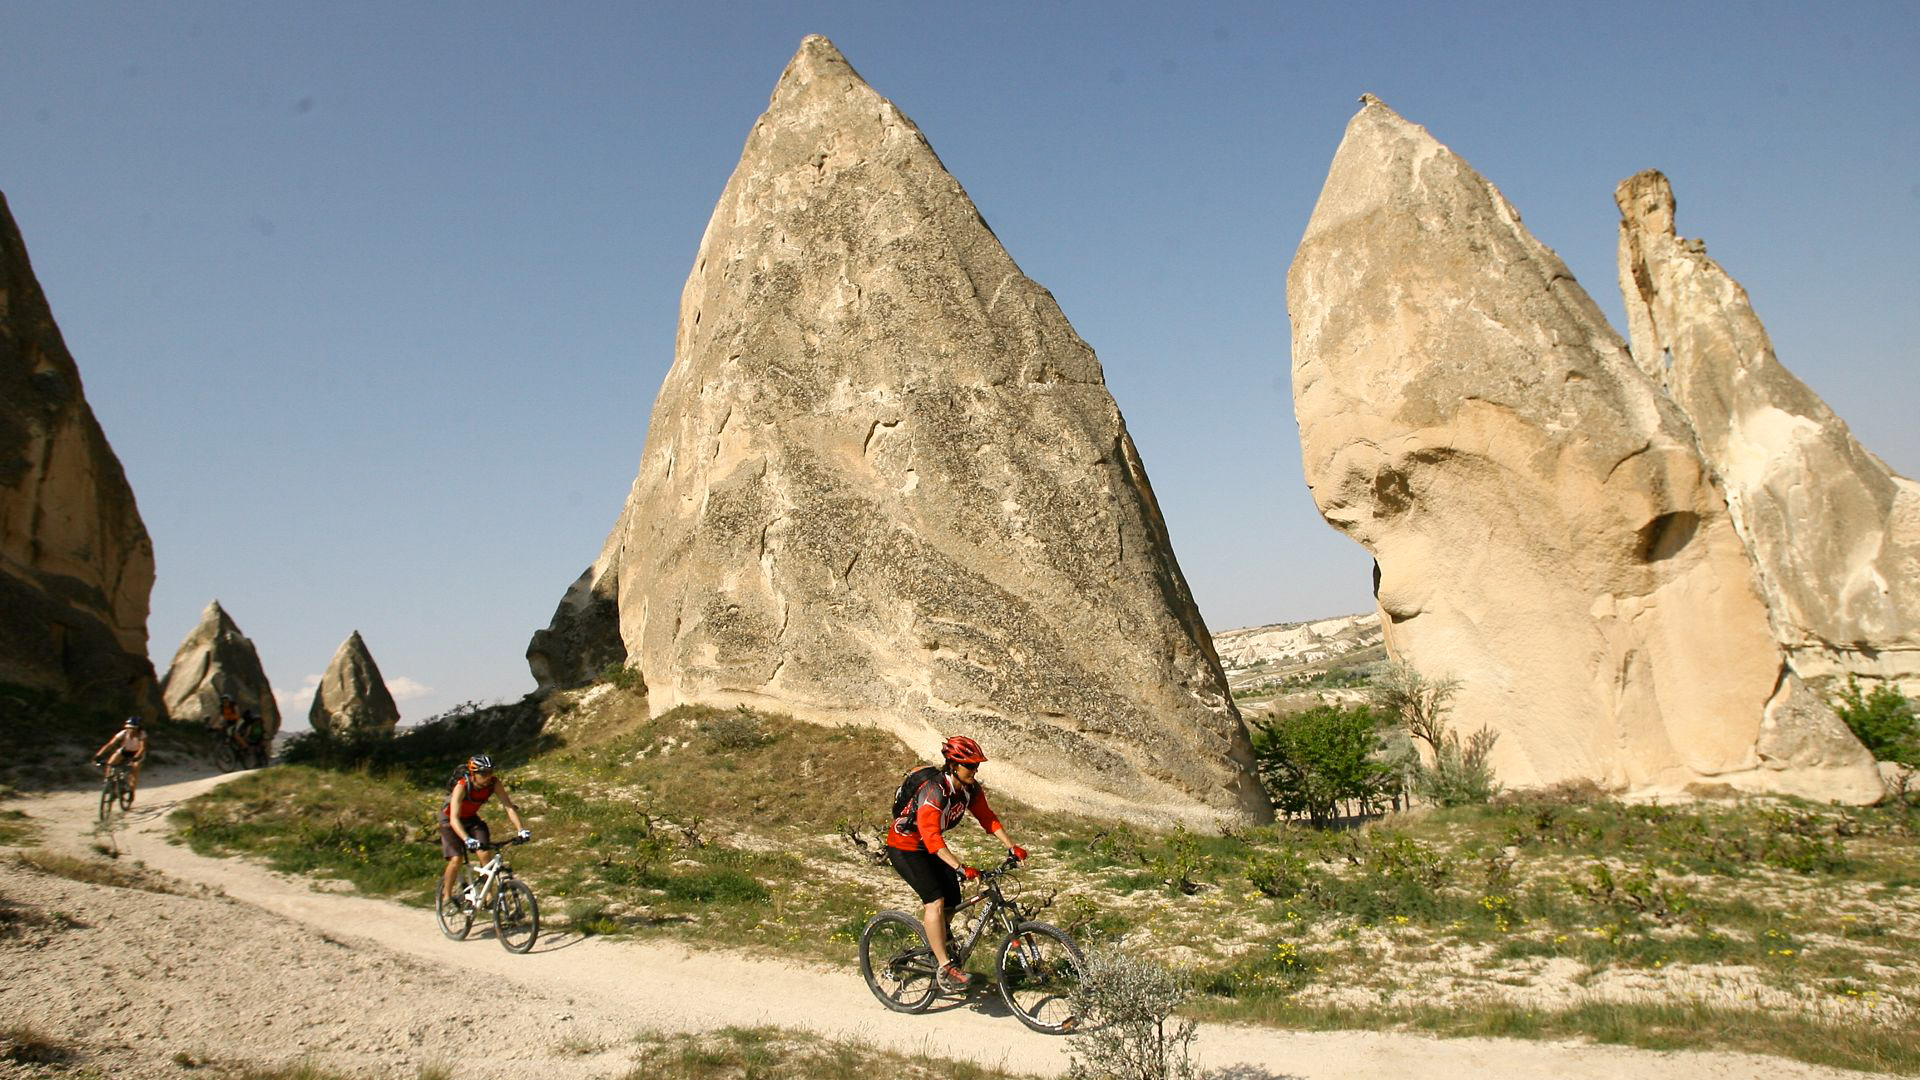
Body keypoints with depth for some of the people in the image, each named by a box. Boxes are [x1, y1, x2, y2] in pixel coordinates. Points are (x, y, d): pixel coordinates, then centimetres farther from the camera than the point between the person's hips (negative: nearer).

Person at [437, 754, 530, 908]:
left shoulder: (494, 783, -24)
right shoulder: (462, 787, -35)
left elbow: (508, 806, -26)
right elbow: (454, 819, -41)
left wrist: (521, 829, -39)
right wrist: (467, 839, -56)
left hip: (471, 818, 3)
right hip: (450, 820, -3)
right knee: (456, 859, -16)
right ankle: (446, 895, 7)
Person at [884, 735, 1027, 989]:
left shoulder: (971, 788, -11)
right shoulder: (934, 791, -34)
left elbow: (988, 818, -4)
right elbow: (931, 837, -41)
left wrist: (1012, 847, -16)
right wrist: (961, 868, -48)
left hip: (933, 846, 7)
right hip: (905, 847, -7)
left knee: (953, 902, 1)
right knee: (935, 900, -21)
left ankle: (937, 945, 29)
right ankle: (945, 966, -16)